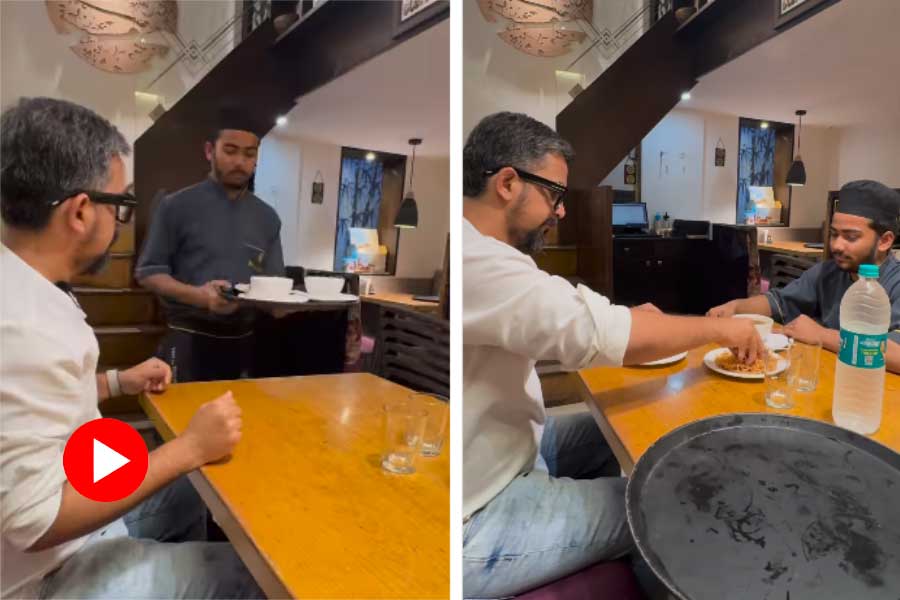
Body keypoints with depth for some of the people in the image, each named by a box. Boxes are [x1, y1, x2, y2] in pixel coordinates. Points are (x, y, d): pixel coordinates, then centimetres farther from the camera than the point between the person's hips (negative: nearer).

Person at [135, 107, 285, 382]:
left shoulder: (267, 217, 9)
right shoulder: (177, 206, -3)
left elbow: (275, 281, 11)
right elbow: (148, 271, -5)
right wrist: (198, 296, -21)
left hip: (244, 341, 4)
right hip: (190, 339, -4)